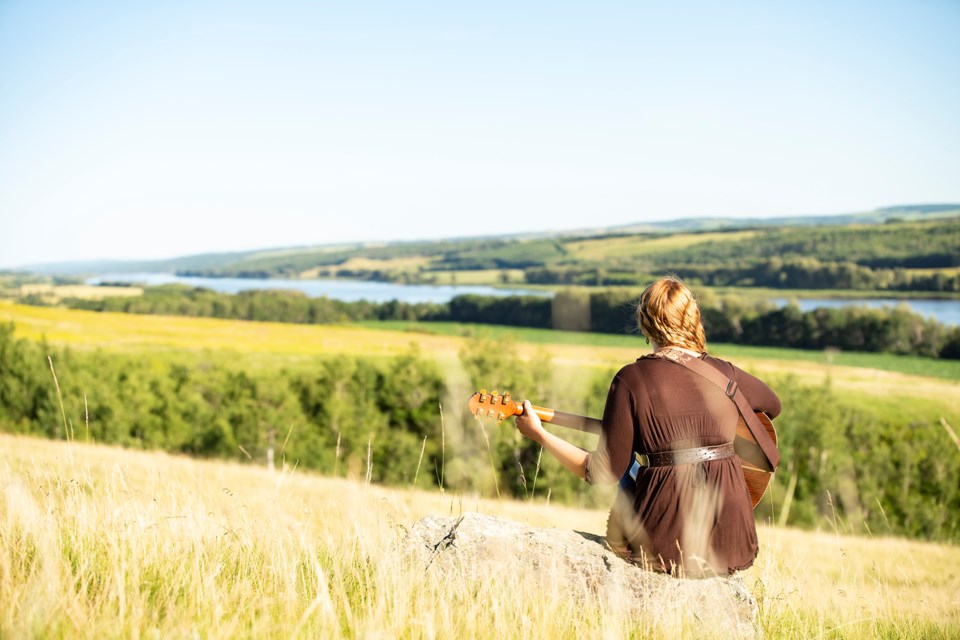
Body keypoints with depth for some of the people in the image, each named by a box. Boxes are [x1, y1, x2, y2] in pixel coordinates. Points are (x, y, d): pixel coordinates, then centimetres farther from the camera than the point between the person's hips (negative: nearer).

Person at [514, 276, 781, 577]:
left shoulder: (632, 378, -10)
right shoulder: (725, 373, 2)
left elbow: (606, 471, -9)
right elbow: (773, 405, 24)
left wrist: (539, 434, 0)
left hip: (665, 542, -4)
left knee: (625, 486, 31)